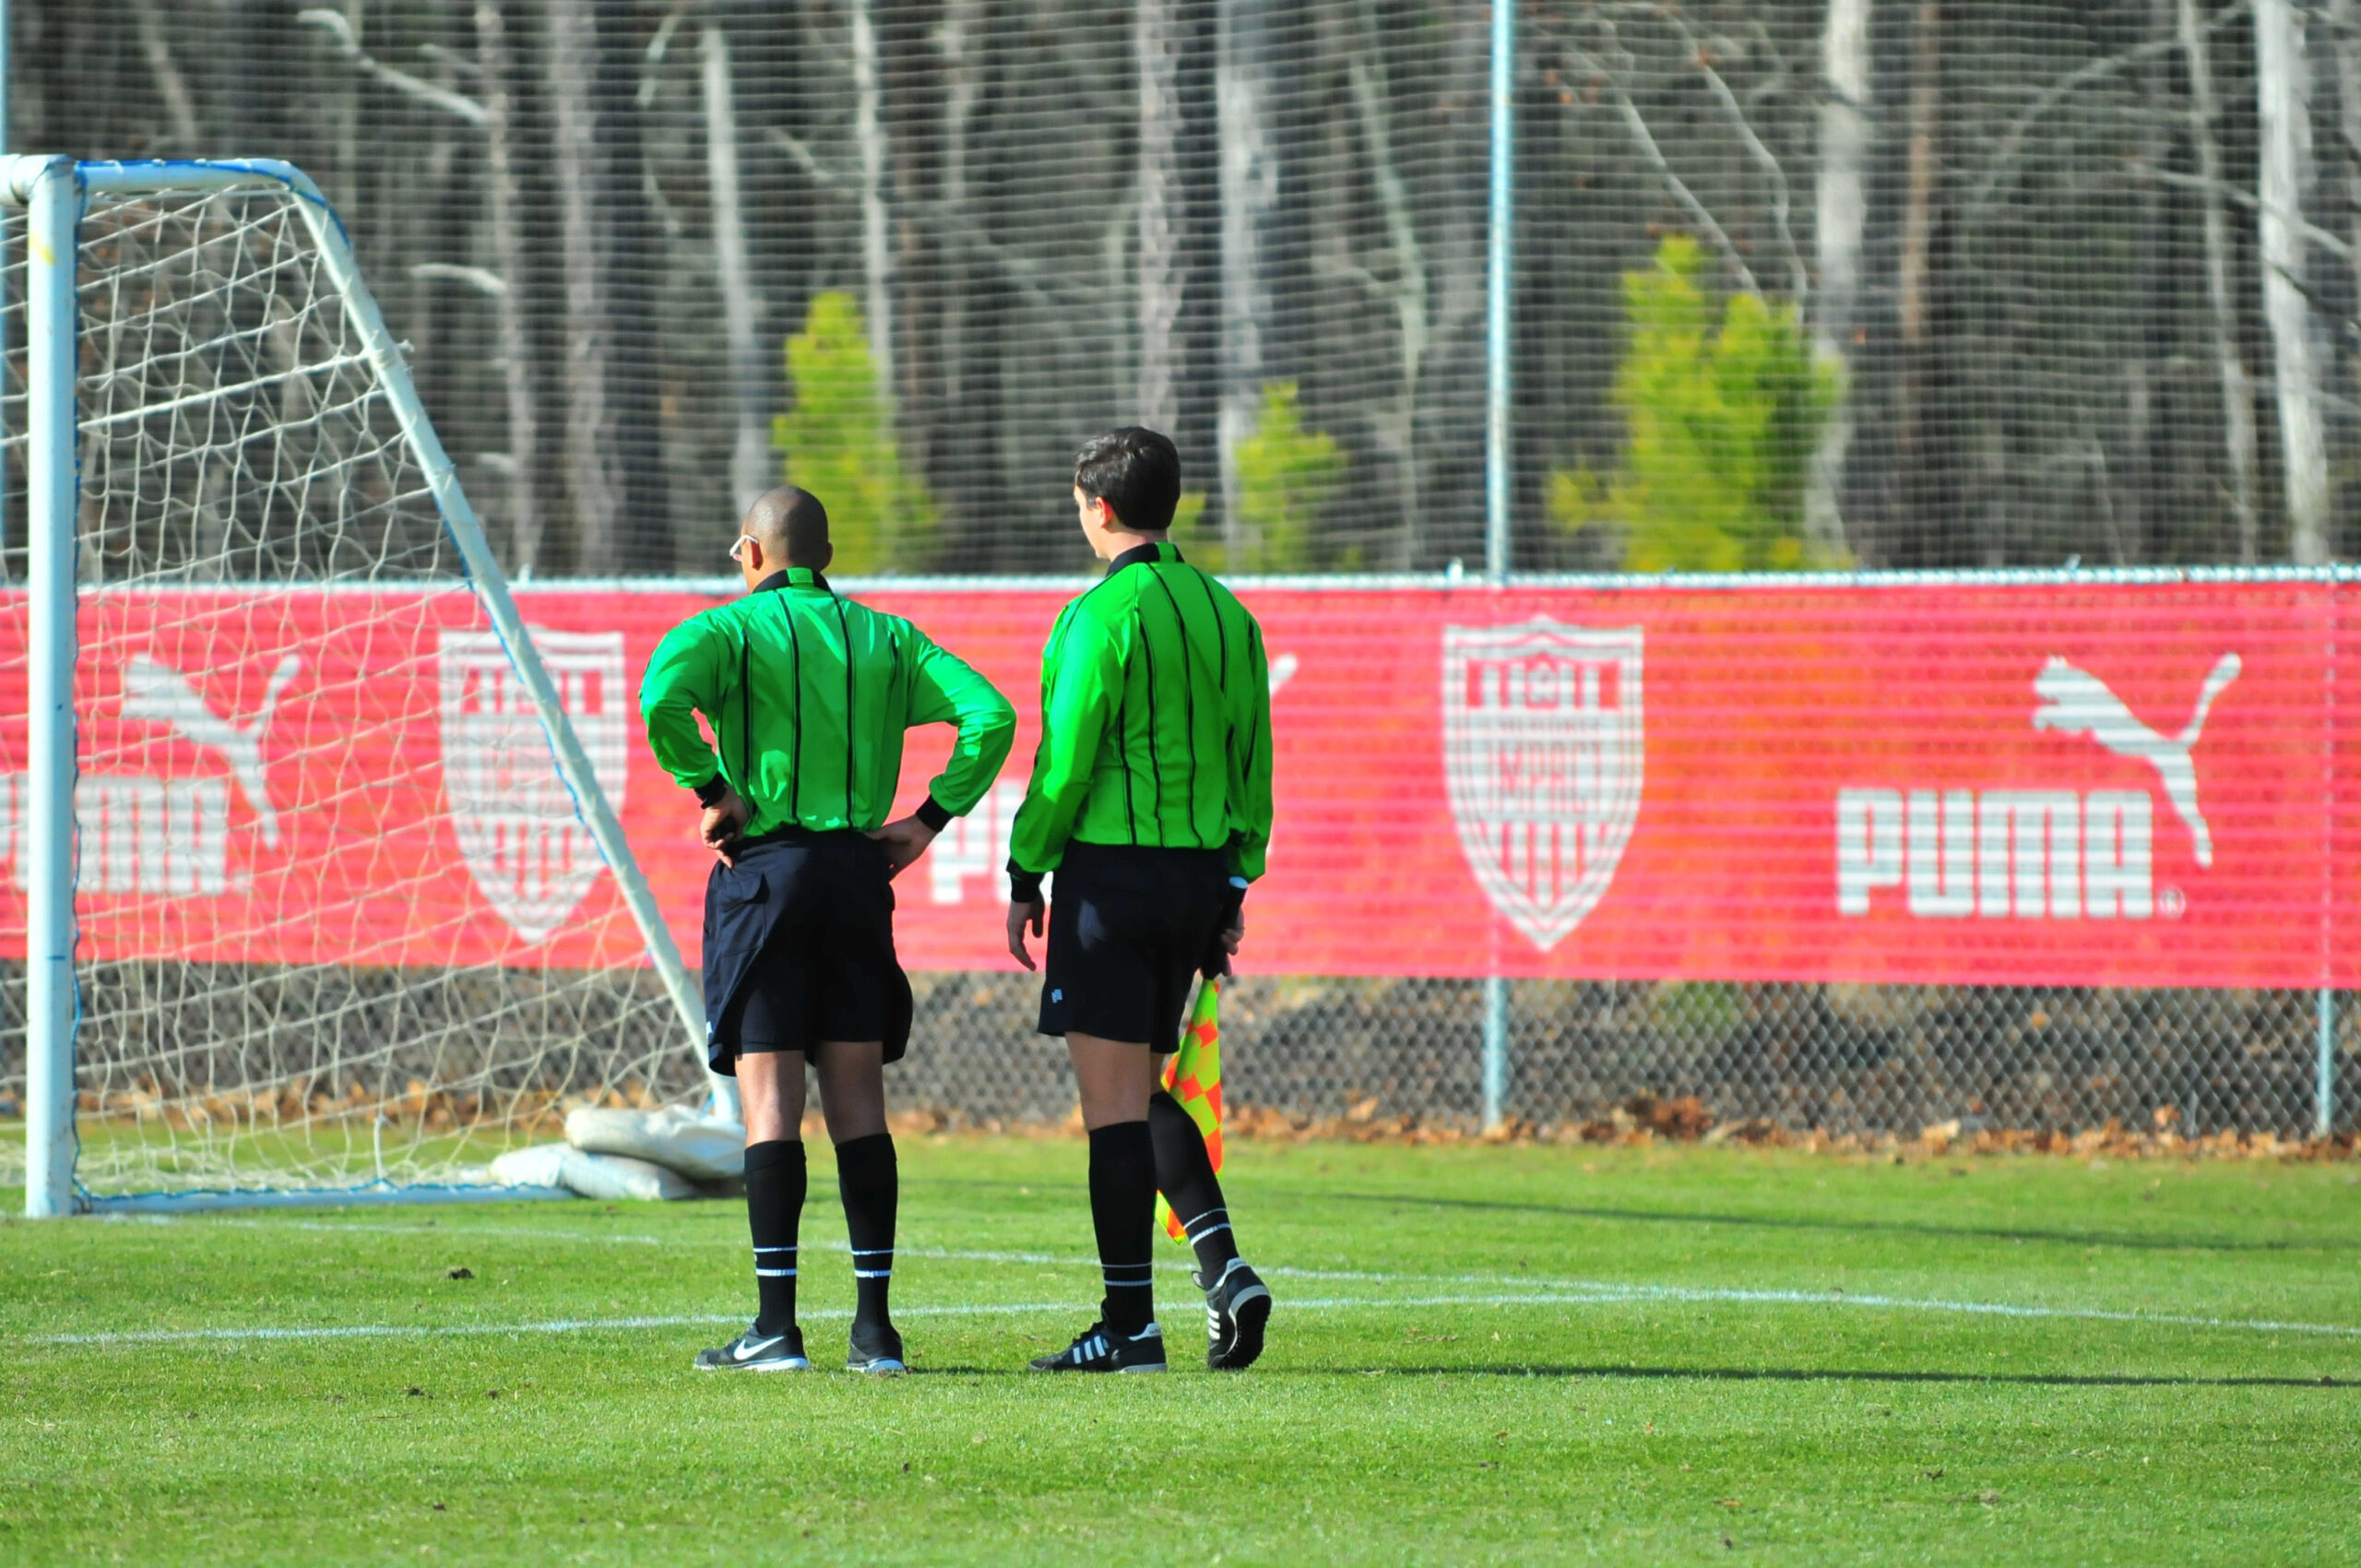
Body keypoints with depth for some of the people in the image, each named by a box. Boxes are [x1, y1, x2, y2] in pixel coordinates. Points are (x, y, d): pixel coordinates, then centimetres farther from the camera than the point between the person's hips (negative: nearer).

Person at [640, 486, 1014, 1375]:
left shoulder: (727, 629, 1)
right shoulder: (885, 638, 13)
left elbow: (662, 697, -21)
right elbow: (989, 713, 1)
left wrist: (712, 789, -10)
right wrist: (931, 817, 3)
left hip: (765, 871, -4)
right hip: (860, 870, 4)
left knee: (769, 1102, -4)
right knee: (858, 1103, 6)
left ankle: (776, 1326, -9)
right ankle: (875, 1327, 3)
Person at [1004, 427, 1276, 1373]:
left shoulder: (1102, 617, -12)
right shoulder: (1224, 613, 11)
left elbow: (1067, 760, -13)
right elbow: (1252, 760, 13)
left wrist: (1025, 876, -5)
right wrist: (1235, 885, 18)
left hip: (1112, 869, -7)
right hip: (1199, 872, 7)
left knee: (1115, 1100, -3)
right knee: (1143, 1091, 18)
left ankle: (1130, 1323, -2)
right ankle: (1224, 1268, 1)